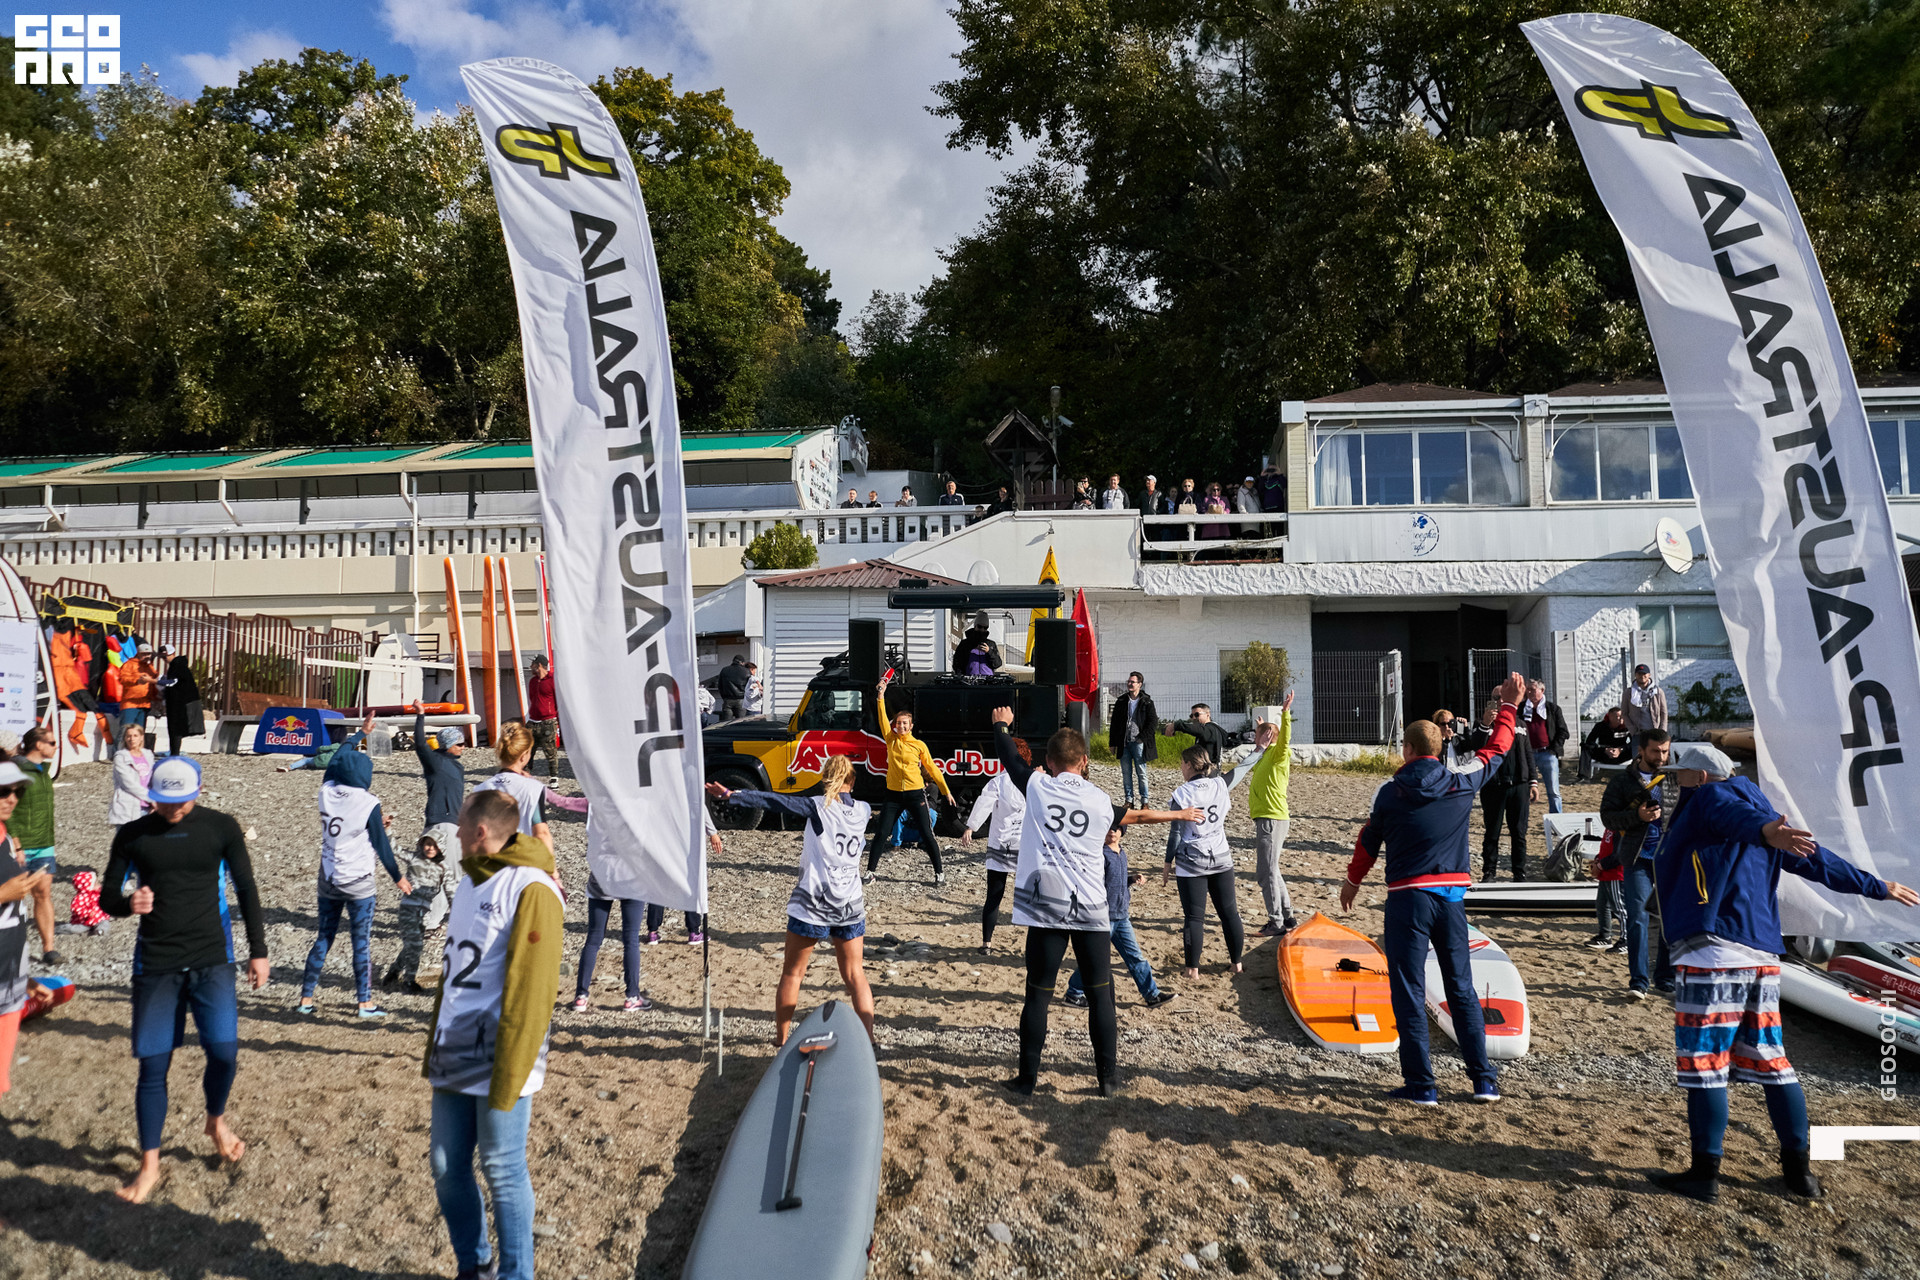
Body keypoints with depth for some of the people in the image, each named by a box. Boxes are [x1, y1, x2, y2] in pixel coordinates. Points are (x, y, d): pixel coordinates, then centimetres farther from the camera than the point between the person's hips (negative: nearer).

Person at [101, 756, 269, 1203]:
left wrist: (258, 950, 3)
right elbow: (107, 895, 7)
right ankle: (149, 1165, 18)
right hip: (155, 964, 1)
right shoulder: (132, 834, 1)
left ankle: (216, 1119, 23)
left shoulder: (221, 828, -1)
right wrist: (128, 903, -18)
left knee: (224, 1053, -9)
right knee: (153, 1066, 3)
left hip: (212, 960, -1)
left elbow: (246, 891, 5)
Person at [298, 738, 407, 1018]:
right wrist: (398, 878, 4)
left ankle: (306, 998, 20)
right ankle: (365, 1003, 6)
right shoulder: (369, 804, -14)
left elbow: (335, 763, 19)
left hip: (328, 881, 5)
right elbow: (381, 845, -9)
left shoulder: (327, 793, -1)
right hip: (359, 883, -5)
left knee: (323, 939, 15)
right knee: (362, 942, 2)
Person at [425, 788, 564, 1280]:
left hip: (500, 1067, -8)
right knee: (446, 1168, 13)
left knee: (503, 1173, 2)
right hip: (454, 1062, 8)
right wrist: (433, 1051, 16)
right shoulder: (470, 883, 12)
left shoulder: (531, 890, -15)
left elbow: (529, 994, -18)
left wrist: (507, 1081, -19)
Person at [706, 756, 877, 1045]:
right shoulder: (863, 810, 5)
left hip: (812, 904, -3)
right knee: (854, 974, 13)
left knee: (792, 972, 12)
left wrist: (729, 796, -20)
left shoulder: (819, 806, -8)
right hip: (851, 905, 4)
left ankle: (781, 1037, 21)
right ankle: (868, 1038, 7)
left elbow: (773, 801, -16)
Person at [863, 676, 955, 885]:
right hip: (894, 794, 2)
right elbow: (883, 718, -2)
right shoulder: (891, 740, 4)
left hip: (915, 794, -2)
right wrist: (881, 695, -9)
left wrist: (946, 791, 6)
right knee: (881, 834, 1)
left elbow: (932, 769, 5)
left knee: (927, 835, -2)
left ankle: (939, 874, 7)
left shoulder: (919, 745, -1)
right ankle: (870, 872, 12)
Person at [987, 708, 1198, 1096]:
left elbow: (1009, 757, 19)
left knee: (1038, 993, 4)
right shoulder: (1101, 800, 5)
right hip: (1092, 908, 1)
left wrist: (1001, 724, 39)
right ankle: (1108, 1076, 16)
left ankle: (1028, 1078, 11)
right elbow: (1138, 815, 23)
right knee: (1099, 992, 10)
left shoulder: (1037, 786, 2)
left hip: (1046, 907, -1)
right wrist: (1179, 814, 42)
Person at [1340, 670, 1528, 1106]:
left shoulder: (1390, 792, -6)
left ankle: (1421, 1084, 4)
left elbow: (1368, 842, 7)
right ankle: (1484, 1080, 16)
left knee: (1409, 992, 3)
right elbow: (1495, 750, 17)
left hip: (1408, 899, -3)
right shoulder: (1462, 784, 0)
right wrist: (1509, 707, 31)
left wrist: (1352, 881, 23)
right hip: (1452, 895, 4)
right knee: (1462, 989, 13)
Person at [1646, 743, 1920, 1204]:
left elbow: (1737, 815, -22)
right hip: (1763, 957, 9)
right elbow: (1817, 861, 28)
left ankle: (1705, 1174, 0)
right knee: (1768, 1061, 16)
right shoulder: (1759, 806, 24)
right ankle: (1799, 1169, 22)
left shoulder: (1711, 796, 2)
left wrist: (1763, 831, -44)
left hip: (1712, 950, -9)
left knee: (1703, 1062, -4)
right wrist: (1877, 887, 39)